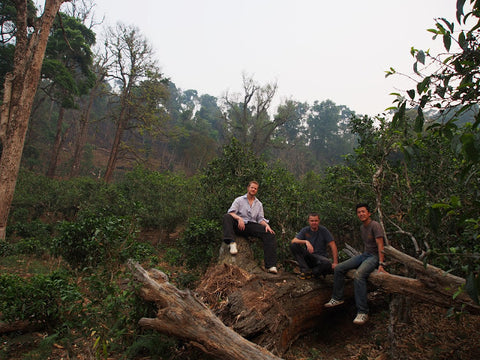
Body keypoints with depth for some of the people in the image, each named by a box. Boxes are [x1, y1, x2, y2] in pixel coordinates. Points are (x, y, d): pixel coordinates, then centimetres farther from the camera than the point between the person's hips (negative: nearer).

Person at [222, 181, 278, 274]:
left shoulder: (259, 204, 23)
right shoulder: (239, 200, 12)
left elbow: (260, 218, 15)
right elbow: (231, 212, -4)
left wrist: (266, 225, -8)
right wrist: (239, 218, -25)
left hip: (252, 225, 2)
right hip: (240, 225, -2)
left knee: (270, 234, -24)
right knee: (227, 217, -30)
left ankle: (271, 266, -30)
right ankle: (232, 243, -46)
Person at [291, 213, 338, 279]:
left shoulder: (323, 230, -5)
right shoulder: (305, 230, 0)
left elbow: (333, 246, -8)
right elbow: (293, 241, -13)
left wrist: (335, 263, -17)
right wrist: (306, 242, -31)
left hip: (320, 257, -2)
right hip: (308, 257, 2)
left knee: (327, 263, -38)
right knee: (293, 245, -22)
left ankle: (313, 272, -8)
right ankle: (305, 270, -17)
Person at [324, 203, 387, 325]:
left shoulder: (375, 225, -13)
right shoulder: (362, 227, 14)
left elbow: (380, 246, -19)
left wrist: (381, 264, -25)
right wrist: (363, 255, 17)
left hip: (374, 256, -9)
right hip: (364, 255, 9)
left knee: (358, 275, -35)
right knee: (338, 268, -3)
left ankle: (363, 312, -31)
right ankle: (337, 298, 10)